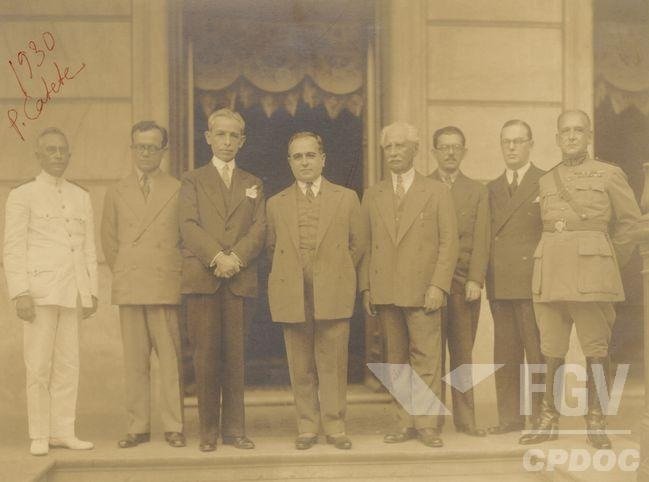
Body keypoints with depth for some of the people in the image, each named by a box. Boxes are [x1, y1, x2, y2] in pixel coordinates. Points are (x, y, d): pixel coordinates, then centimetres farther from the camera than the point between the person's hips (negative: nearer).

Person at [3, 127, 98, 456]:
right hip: (39, 290, -4)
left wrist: (92, 292, 10)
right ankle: (39, 436, 5)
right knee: (38, 366, -3)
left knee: (68, 365, 5)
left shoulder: (81, 197, 15)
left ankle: (62, 432, 12)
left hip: (73, 292, 4)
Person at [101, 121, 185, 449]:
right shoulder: (116, 193, 13)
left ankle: (173, 426, 3)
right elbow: (109, 241, 18)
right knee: (134, 361, 4)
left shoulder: (177, 191, 6)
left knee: (170, 359, -3)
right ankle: (138, 427, 9)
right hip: (128, 287, 2)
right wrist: (122, 273, 12)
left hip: (166, 287, -2)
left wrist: (175, 274, 4)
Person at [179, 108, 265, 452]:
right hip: (201, 277, -2)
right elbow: (189, 226, -2)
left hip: (240, 278, 2)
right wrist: (217, 257, -15)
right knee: (206, 355, -2)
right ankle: (208, 431, 4)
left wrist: (236, 257, -12)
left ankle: (234, 429, 8)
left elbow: (259, 229, 6)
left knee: (235, 355, 2)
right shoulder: (193, 180, 12)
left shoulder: (253, 184, 19)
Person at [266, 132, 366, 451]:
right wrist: (292, 275, 11)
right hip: (292, 296, 1)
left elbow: (357, 244, 12)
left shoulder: (347, 199, 8)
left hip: (334, 295, -1)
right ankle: (307, 427, 13)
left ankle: (334, 427, 9)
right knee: (301, 367, 4)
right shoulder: (276, 204, 11)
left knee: (333, 364, -1)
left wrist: (338, 276, 9)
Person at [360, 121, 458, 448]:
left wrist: (438, 286, -9)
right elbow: (365, 244, 13)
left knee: (426, 358, -6)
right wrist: (365, 287, 3)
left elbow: (449, 242, 0)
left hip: (422, 291, -3)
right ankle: (405, 423, 12)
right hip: (385, 292, 3)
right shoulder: (372, 196, 14)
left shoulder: (437, 192, 6)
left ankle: (427, 424, 1)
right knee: (396, 360, 6)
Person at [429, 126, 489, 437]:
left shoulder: (478, 192, 14)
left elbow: (481, 240, 5)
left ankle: (465, 418, 8)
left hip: (464, 283, 1)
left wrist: (475, 280, -7)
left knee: (463, 352, 3)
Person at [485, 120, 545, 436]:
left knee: (538, 351, -2)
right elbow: (487, 237, 13)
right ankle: (509, 416, 14)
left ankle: (542, 417, 5)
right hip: (499, 284, 5)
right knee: (505, 353, 7)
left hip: (533, 282, -5)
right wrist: (488, 277, 3)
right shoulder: (491, 189, 17)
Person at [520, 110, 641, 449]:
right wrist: (554, 259, 15)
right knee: (551, 350, 5)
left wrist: (608, 263, 10)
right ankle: (548, 421, 13)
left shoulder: (609, 174, 5)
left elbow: (631, 221, 9)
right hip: (549, 273, 3)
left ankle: (596, 424, 8)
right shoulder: (545, 182, 15)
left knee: (596, 350, -1)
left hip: (591, 274, -3)